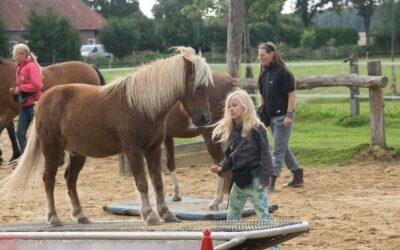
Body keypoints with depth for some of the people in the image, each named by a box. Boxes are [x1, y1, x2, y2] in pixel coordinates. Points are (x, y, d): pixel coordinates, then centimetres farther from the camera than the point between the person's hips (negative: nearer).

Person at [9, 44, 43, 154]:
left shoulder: (31, 67, -15)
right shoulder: (21, 68, 12)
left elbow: (37, 85, -25)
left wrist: (20, 88, -18)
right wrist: (15, 90, 0)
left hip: (34, 104, -9)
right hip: (25, 105, 9)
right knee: (20, 134, 5)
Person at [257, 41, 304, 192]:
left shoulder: (282, 73, -15)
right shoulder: (264, 73, 9)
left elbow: (292, 94, -17)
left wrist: (289, 115, -21)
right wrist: (262, 109, 11)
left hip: (282, 116, -9)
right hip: (271, 116, 9)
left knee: (278, 150, -5)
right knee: (283, 148, 16)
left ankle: (271, 183, -5)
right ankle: (297, 177, 27)